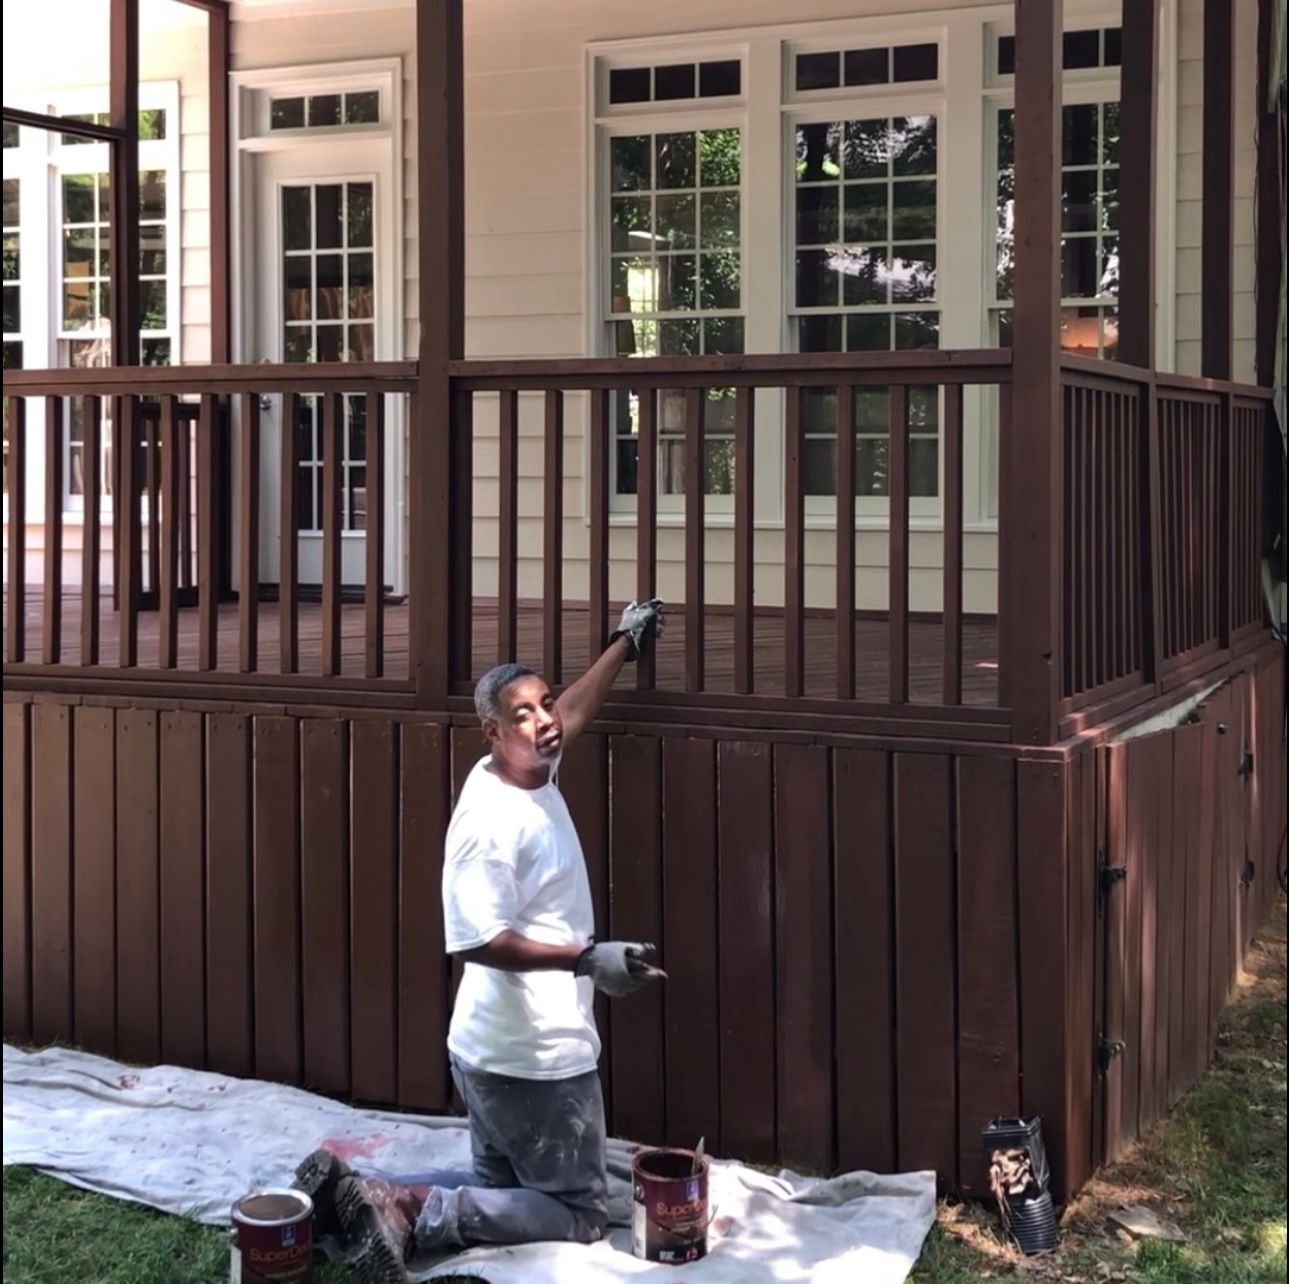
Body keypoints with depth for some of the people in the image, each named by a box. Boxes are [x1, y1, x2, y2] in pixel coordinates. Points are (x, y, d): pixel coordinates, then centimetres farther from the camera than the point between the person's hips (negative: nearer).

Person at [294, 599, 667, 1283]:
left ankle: (357, 1192, 7)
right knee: (580, 1215, 2)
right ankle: (410, 1211, -8)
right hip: (529, 1059, -10)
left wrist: (626, 643, 34)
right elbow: (476, 940, -29)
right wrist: (588, 960, -31)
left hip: (502, 1051, 10)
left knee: (502, 1190, 21)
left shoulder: (533, 774, 6)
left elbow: (572, 711, 27)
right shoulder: (490, 819, -22)